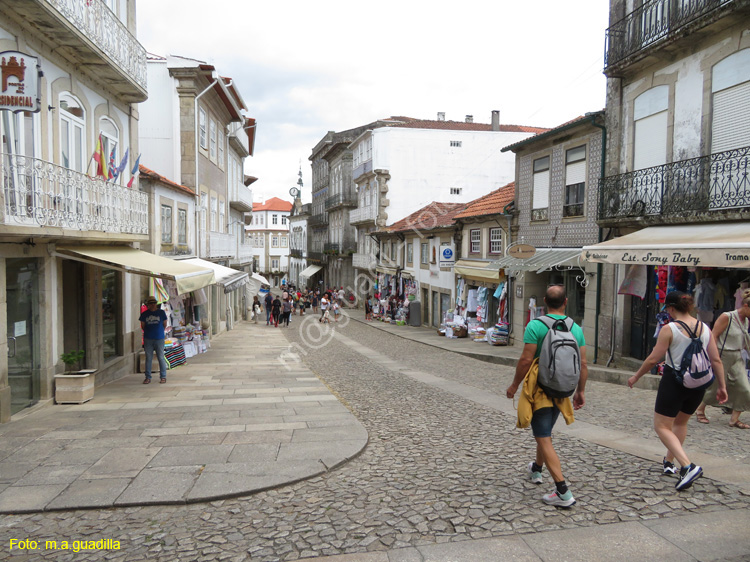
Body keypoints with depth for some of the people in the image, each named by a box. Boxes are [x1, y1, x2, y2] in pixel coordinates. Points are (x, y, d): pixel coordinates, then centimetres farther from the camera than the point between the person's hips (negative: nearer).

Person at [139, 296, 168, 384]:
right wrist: (148, 332, 13)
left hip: (159, 338, -1)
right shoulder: (144, 314, 5)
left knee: (161, 358, 1)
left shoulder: (161, 312, 3)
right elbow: (142, 326, 12)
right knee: (148, 358, 5)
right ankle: (148, 377, 13)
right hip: (148, 339, 1)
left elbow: (164, 324, 10)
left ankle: (163, 377, 9)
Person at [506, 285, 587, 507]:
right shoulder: (576, 328, 1)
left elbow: (526, 360, -16)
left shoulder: (535, 325, -14)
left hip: (540, 388, -6)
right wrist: (580, 391, 14)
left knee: (544, 439, -3)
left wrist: (514, 385, -5)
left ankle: (563, 492, -8)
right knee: (545, 431, 26)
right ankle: (536, 469, 46)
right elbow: (583, 364, 3)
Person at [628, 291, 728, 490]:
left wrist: (636, 377, 1)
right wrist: (721, 386, 12)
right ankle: (669, 462, 37)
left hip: (674, 381, -6)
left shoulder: (669, 329, -14)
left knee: (662, 427, 3)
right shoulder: (705, 328, 2)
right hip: (698, 384, 7)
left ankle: (688, 466, -14)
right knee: (681, 422, 26)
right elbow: (716, 360, 3)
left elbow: (653, 359, -12)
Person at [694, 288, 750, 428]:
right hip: (723, 356, -7)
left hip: (737, 358, 7)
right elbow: (714, 336, -16)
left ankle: (734, 419, 7)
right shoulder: (727, 317, -15)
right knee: (715, 386, 5)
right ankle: (700, 410, 27)